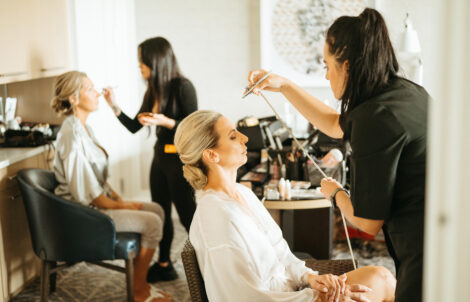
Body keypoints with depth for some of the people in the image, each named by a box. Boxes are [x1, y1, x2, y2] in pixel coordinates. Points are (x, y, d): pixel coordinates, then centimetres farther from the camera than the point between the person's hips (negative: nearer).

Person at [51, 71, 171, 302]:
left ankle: (141, 282, 10)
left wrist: (120, 199, 6)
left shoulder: (83, 128, 11)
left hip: (100, 201, 10)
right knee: (152, 222, -16)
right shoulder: (72, 135, -22)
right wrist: (118, 206, -12)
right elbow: (85, 191, -23)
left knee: (156, 210, 5)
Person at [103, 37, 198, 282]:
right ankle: (164, 265, 29)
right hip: (160, 156, 8)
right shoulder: (152, 91, 9)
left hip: (179, 158, -8)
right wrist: (114, 106, 3)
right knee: (160, 213, 15)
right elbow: (134, 127, 13)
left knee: (187, 215, -1)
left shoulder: (182, 87, -14)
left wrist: (165, 122, -26)